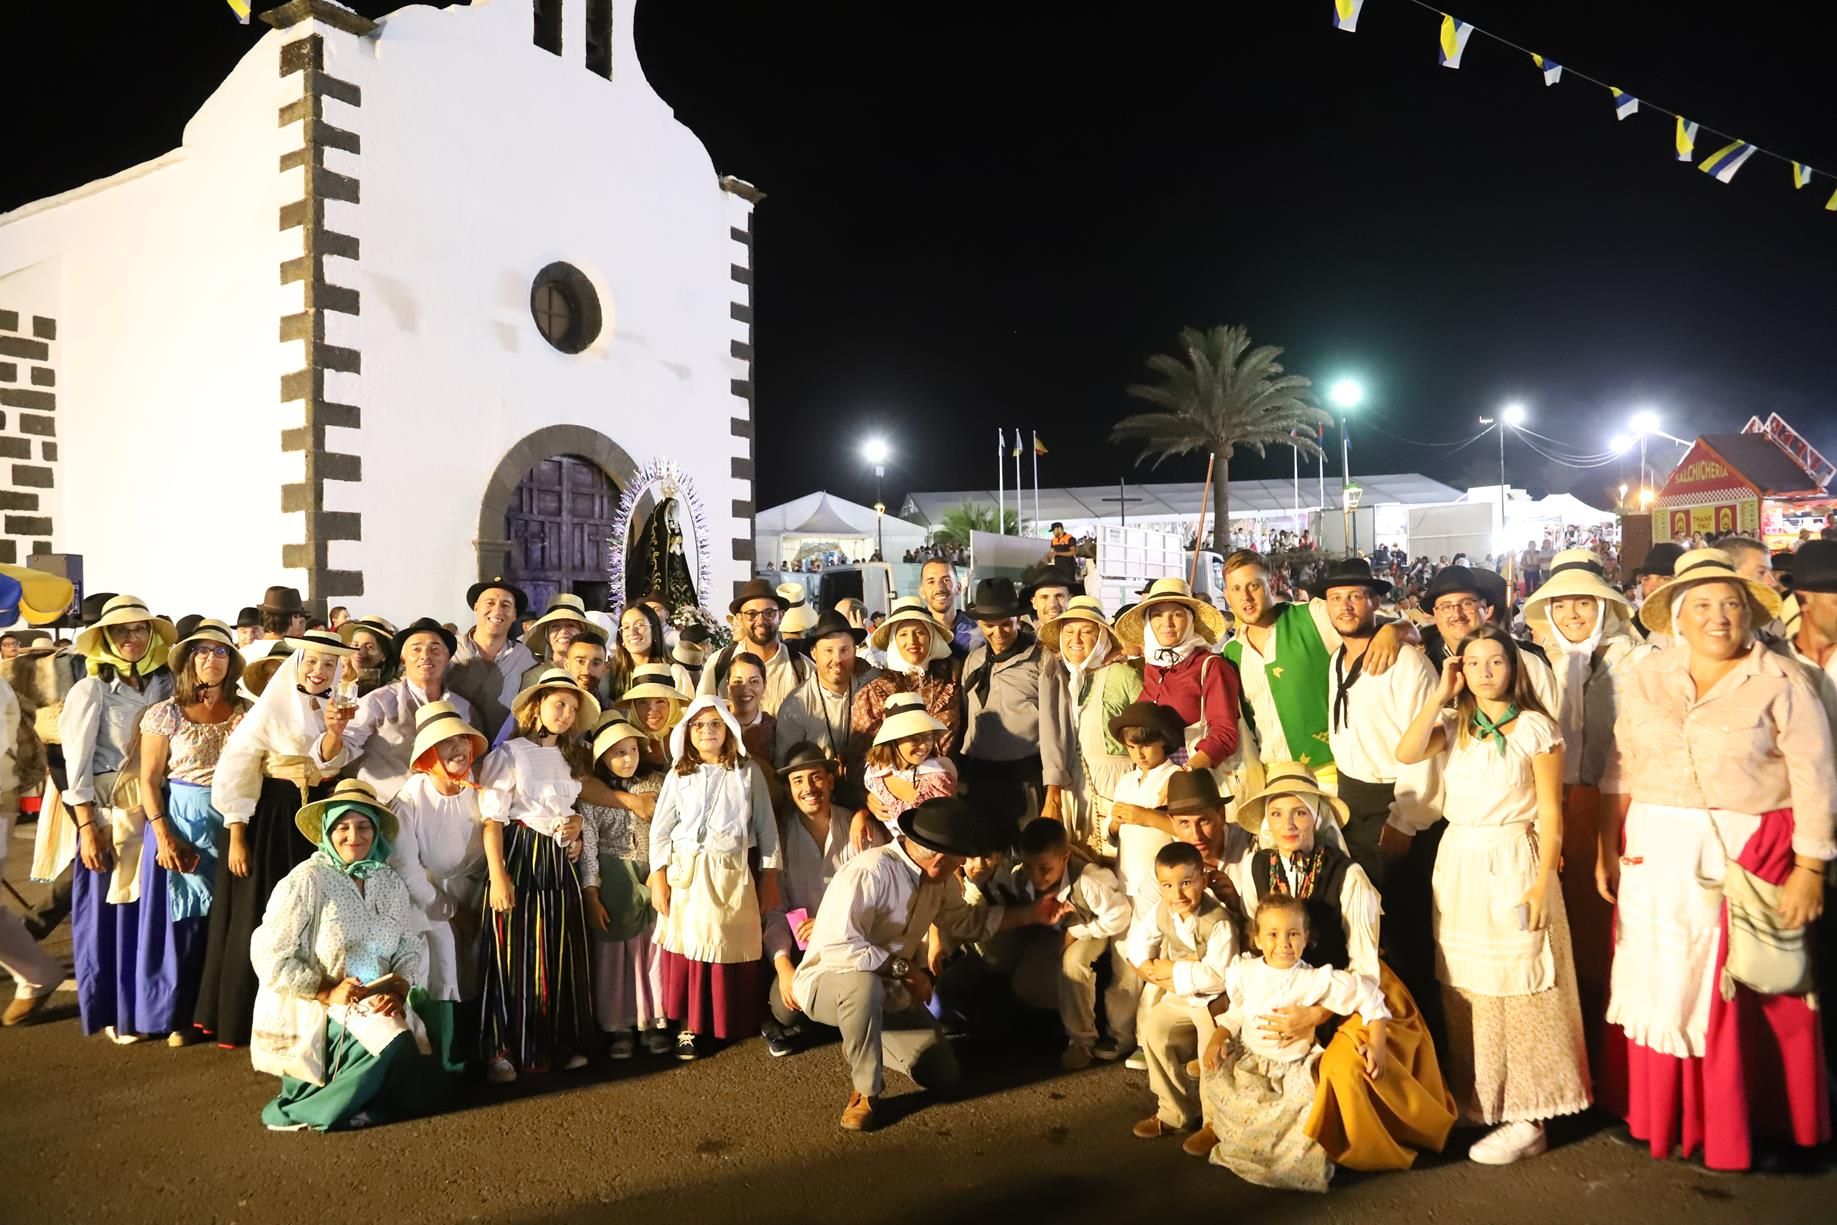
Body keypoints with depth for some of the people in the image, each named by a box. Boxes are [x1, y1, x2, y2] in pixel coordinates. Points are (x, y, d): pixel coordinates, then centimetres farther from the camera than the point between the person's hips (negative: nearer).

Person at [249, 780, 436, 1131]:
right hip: (311, 1011, -5)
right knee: (394, 1045, -28)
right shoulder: (306, 881, -7)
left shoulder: (391, 883, 9)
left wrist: (398, 989, -13)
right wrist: (327, 993, -19)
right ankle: (305, 1112, -6)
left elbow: (411, 948, 7)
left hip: (377, 1004, 5)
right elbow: (270, 956, -12)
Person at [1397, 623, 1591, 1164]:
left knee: (1518, 989, 0)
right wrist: (1441, 694, -10)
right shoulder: (1452, 724, 6)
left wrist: (1542, 884, -12)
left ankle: (1526, 1119, 9)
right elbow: (1405, 754, -14)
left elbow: (1550, 813, -6)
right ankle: (1475, 1100, 23)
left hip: (1513, 864, -4)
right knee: (1465, 988, 9)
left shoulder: (1536, 728, -5)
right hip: (1458, 863, 4)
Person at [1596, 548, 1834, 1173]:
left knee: (1746, 994, 4)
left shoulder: (1781, 682, -5)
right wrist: (1608, 848, 5)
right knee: (1657, 981, 11)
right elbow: (1620, 770, 7)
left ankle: (1745, 1127, 21)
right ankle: (1657, 1112, 25)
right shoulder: (1642, 677, 4)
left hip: (1749, 856, -3)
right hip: (1655, 855, 3)